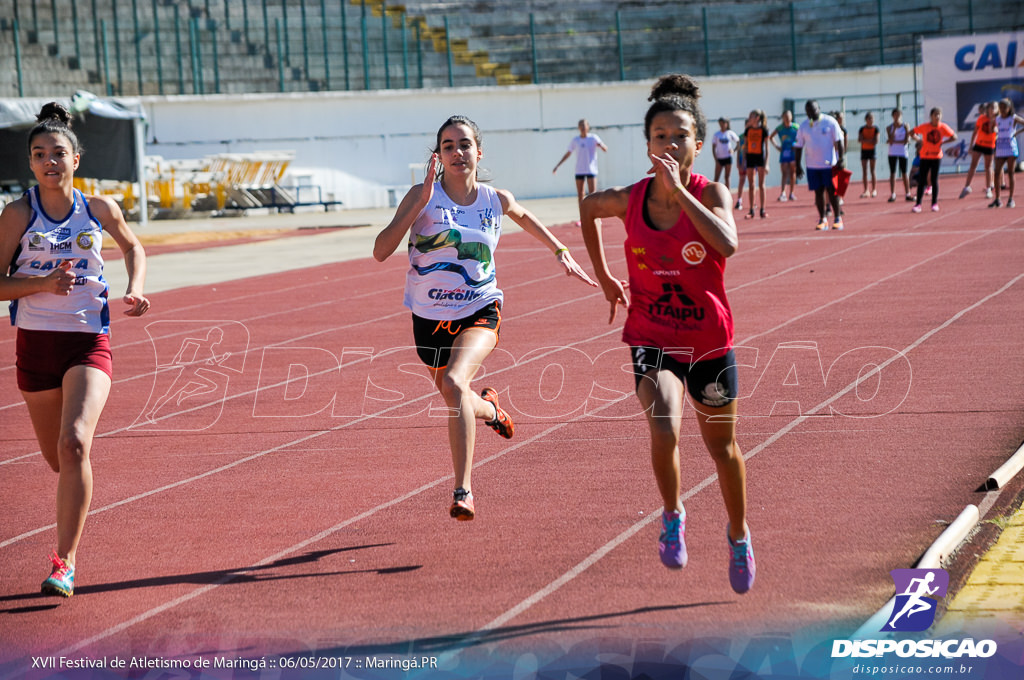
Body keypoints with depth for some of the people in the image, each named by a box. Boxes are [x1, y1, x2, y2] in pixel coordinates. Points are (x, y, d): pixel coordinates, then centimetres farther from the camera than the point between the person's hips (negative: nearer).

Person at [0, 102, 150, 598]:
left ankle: (64, 562, -18)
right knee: (58, 459, 12)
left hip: (88, 342, -1)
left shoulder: (99, 209, 1)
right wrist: (44, 284, -20)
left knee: (74, 444, -22)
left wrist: (134, 290, 4)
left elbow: (132, 246, 21)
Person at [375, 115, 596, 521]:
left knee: (454, 384, -30)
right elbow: (381, 251, -21)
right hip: (430, 318, 2)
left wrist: (560, 251, 18)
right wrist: (421, 202, -27)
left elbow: (524, 217, 23)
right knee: (456, 405, 18)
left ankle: (463, 490, -24)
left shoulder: (496, 201, -2)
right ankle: (488, 408, 57)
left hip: (480, 312, -1)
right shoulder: (423, 196, -10)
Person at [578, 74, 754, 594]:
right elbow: (588, 207, 15)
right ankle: (672, 515, 1)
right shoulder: (629, 200, -8)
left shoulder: (711, 194, -14)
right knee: (664, 429, -27)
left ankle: (738, 533, 42)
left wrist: (678, 189, -35)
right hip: (652, 339, 0)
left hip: (709, 340, 0)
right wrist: (603, 276, 15)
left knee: (721, 445, 16)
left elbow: (726, 244, -35)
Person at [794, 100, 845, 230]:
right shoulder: (803, 126, 7)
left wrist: (841, 159, -10)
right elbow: (798, 146, 13)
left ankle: (838, 218, 7)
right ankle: (822, 220, 12)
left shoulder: (830, 122, -3)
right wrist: (797, 165, 9)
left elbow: (839, 141, -3)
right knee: (818, 192, 4)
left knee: (832, 191, -2)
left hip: (829, 164, -3)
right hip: (812, 165, 3)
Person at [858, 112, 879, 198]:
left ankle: (874, 190, 2)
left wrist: (865, 140, -10)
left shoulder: (875, 129, -2)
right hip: (864, 150, 2)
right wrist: (870, 140, -16)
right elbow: (859, 139, -9)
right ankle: (866, 190, 5)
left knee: (872, 171, -2)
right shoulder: (862, 129, 4)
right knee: (864, 171, 2)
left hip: (872, 150, -2)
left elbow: (876, 141, -9)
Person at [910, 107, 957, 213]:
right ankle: (918, 204, 2)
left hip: (937, 157, 0)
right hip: (925, 156, 0)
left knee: (934, 180, 2)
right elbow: (912, 133, 2)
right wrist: (919, 140, -9)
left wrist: (943, 142, -7)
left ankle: (934, 204, 10)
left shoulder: (943, 127, -4)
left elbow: (954, 137, 4)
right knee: (921, 180, -1)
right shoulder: (924, 127, -7)